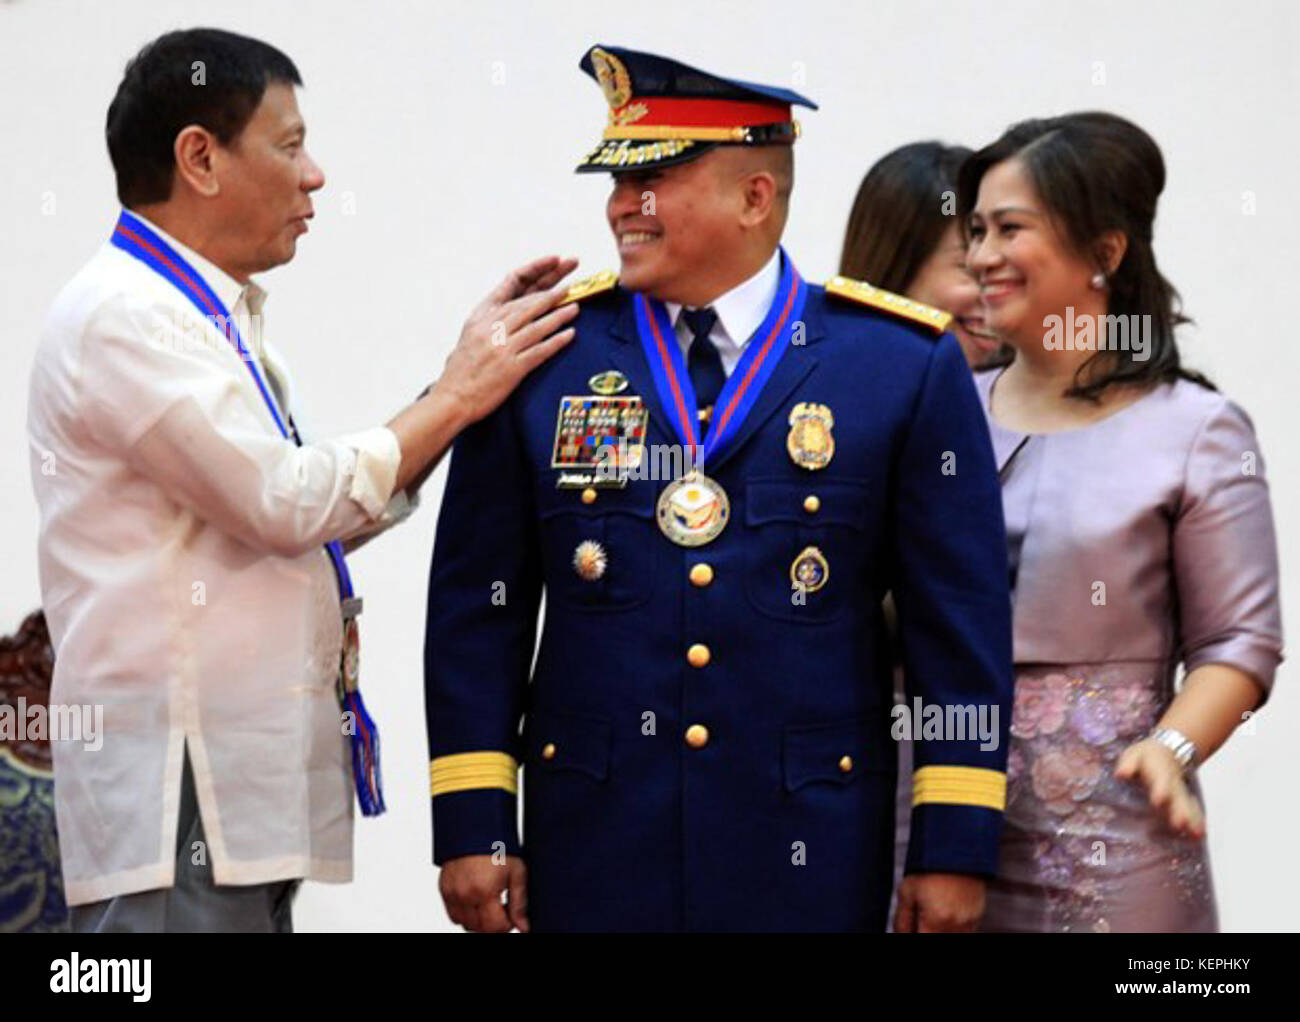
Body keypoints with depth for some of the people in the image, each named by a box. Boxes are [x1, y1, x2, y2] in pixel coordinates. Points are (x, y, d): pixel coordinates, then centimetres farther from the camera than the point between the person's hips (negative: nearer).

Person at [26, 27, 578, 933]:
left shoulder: (205, 316, 19)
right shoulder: (124, 315, -12)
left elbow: (339, 506, 19)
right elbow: (289, 502, -17)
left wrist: (466, 377, 11)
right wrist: (458, 397, -6)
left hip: (247, 789, 10)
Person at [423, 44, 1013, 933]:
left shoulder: (906, 365, 0)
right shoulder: (545, 357, 3)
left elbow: (964, 624, 0)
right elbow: (477, 609, 5)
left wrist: (956, 849, -3)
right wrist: (471, 826, 0)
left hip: (810, 857, -1)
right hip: (594, 854, 1)